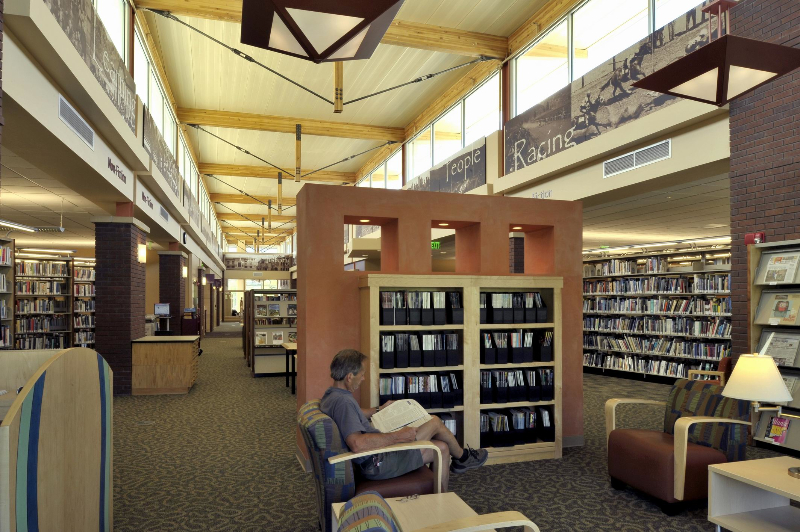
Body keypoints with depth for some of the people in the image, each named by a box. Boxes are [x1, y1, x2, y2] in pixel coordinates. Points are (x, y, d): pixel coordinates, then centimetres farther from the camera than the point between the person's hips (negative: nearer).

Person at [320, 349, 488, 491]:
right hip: (377, 463, -10)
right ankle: (462, 457, 30)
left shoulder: (331, 396, 6)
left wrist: (379, 409, 32)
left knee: (441, 448, 13)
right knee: (435, 422, 0)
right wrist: (398, 436, -30)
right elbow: (357, 444, -39)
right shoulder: (343, 401, -28)